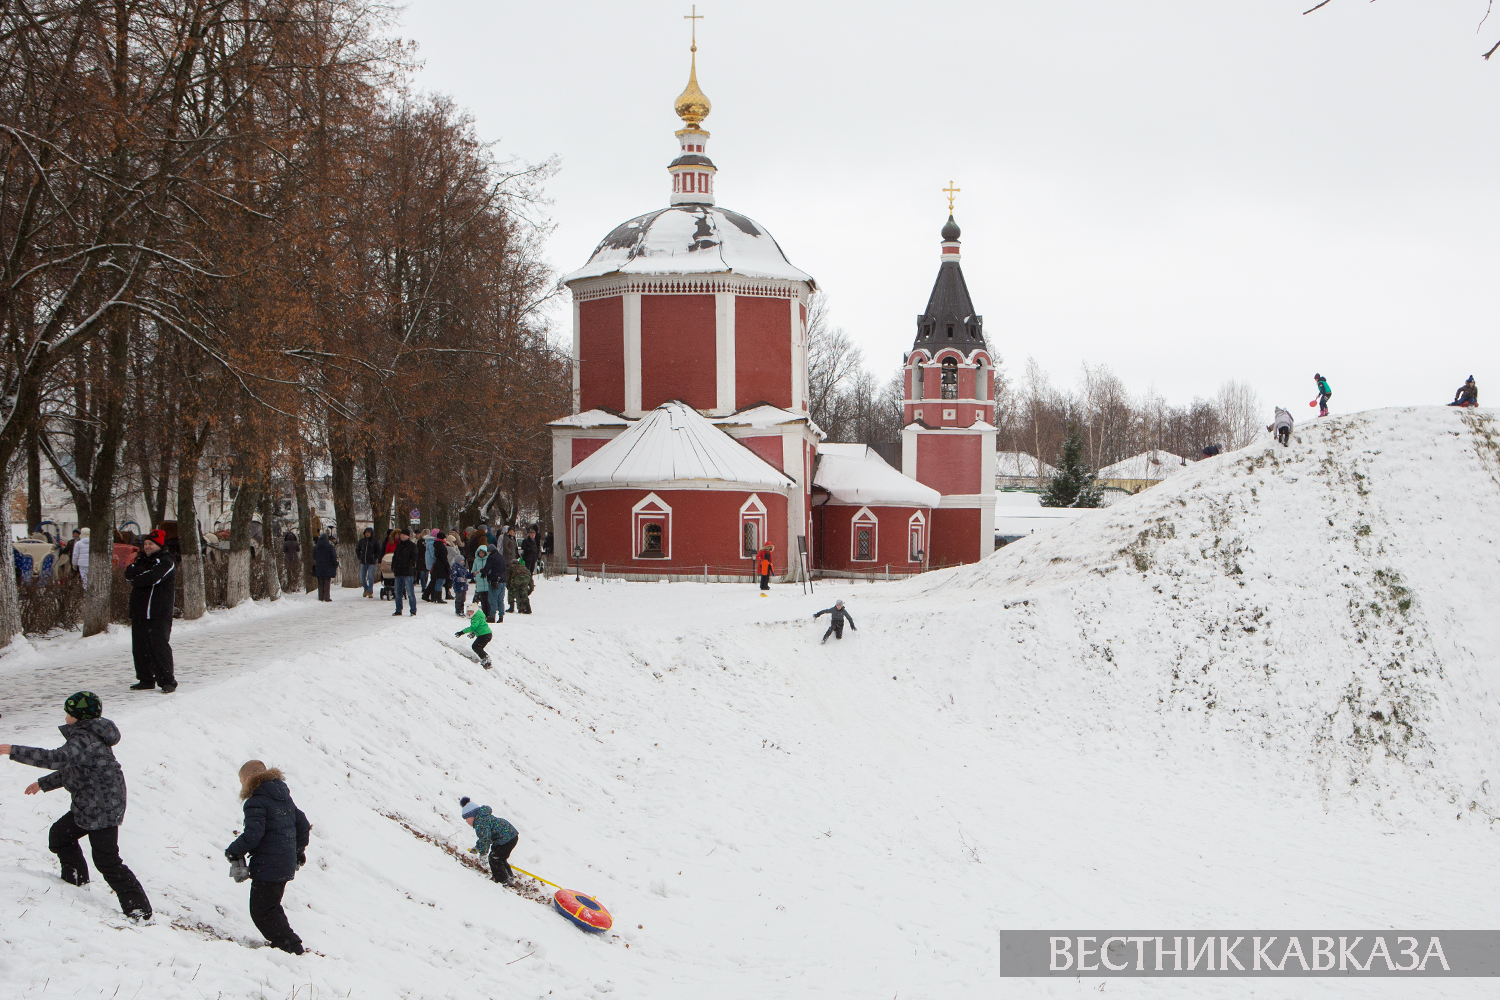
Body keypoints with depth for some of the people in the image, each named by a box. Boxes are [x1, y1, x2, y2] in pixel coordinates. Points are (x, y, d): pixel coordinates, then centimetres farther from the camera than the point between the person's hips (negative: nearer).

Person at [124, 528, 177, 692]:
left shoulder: (166, 562, -7)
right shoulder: (142, 559, 19)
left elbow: (149, 578, -19)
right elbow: (129, 575, 5)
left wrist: (135, 577, -2)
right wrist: (134, 567, -14)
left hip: (159, 614, -8)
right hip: (139, 613, 8)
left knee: (160, 647, -10)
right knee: (140, 648, 9)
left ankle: (167, 681, -5)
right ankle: (146, 680, 18)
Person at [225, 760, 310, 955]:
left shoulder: (256, 802, -14)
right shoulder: (285, 798, 13)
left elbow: (252, 835, -24)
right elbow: (303, 825, 18)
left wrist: (233, 852, -9)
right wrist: (298, 851, 30)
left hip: (266, 868, -9)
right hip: (286, 865, 9)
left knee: (261, 912, -1)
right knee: (272, 907, 22)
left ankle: (291, 946, -5)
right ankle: (286, 943, 23)